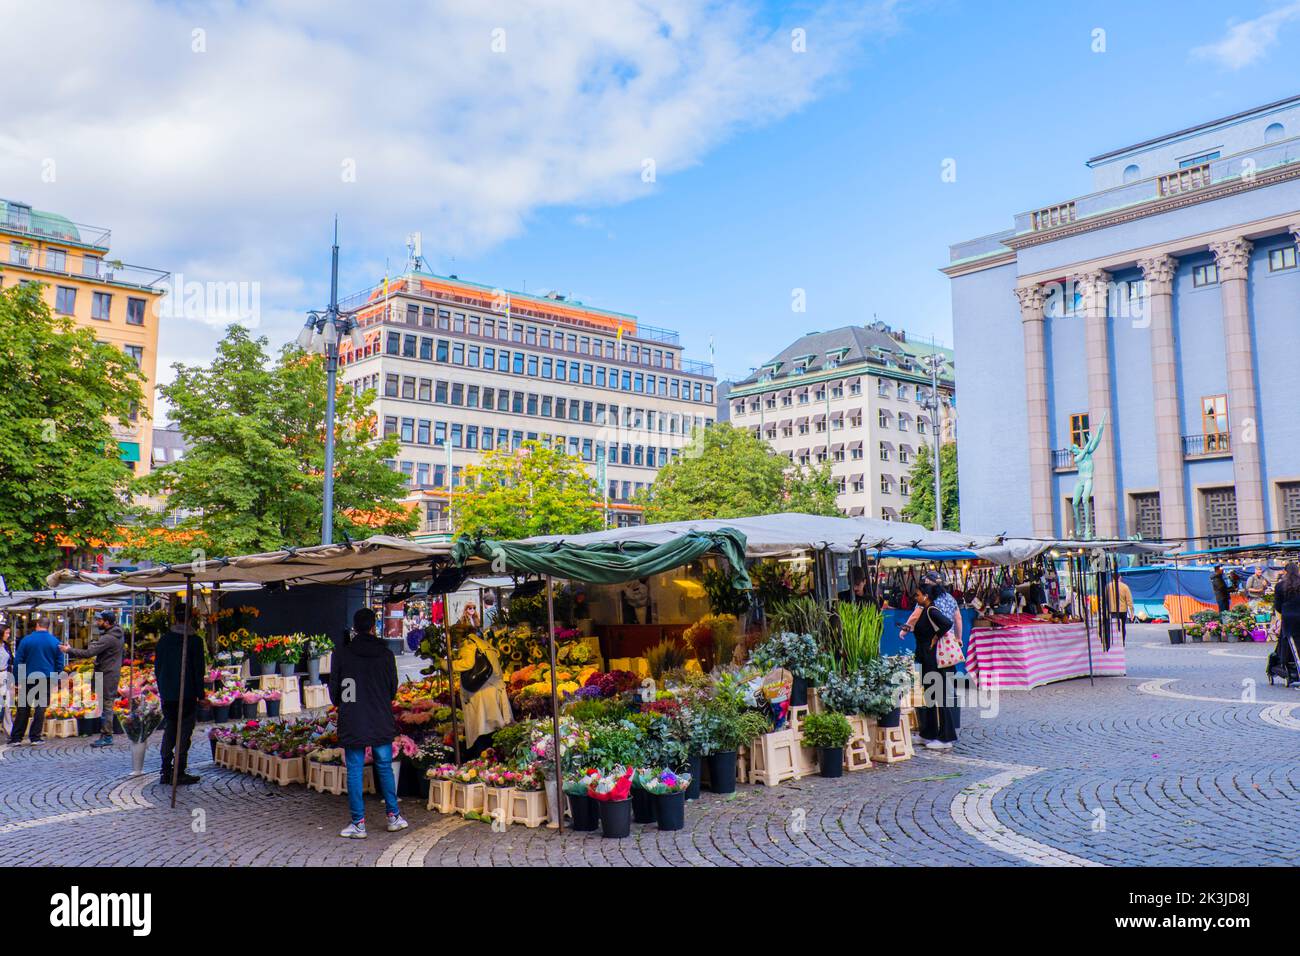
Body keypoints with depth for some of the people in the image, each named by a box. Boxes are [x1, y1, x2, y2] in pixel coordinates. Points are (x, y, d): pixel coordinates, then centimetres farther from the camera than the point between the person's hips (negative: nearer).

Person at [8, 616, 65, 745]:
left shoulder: (26, 640, -2)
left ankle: (16, 738, 10)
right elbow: (60, 663, 2)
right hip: (47, 679, 0)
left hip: (28, 679, 0)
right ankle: (35, 737, 4)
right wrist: (55, 680, 11)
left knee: (23, 708, 9)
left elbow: (17, 661, -1)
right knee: (41, 707, 5)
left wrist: (17, 680, 5)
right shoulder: (55, 642, 1)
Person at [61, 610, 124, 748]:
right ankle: (105, 735, 19)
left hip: (107, 676, -10)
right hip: (109, 674, 10)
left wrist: (69, 651, -12)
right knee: (106, 706, 14)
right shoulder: (116, 634, 12)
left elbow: (88, 652, -21)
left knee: (106, 705, -6)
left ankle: (107, 737, -2)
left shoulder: (108, 638, -20)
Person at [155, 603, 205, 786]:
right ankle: (180, 773, 2)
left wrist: (162, 690, 19)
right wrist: (200, 694, -3)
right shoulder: (194, 640, -9)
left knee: (169, 730, 14)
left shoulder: (164, 639, 4)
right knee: (184, 732, 1)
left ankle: (166, 772, 15)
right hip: (187, 695, -4)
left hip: (167, 695, 4)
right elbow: (198, 670, -10)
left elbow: (157, 667, 10)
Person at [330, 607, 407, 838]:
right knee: (385, 768, 14)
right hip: (382, 724, 1)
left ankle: (359, 824, 8)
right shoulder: (386, 654, -4)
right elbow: (393, 689, 4)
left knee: (355, 773, 5)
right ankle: (393, 816, 19)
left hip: (352, 725, -1)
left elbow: (333, 690, 1)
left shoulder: (342, 655, -6)